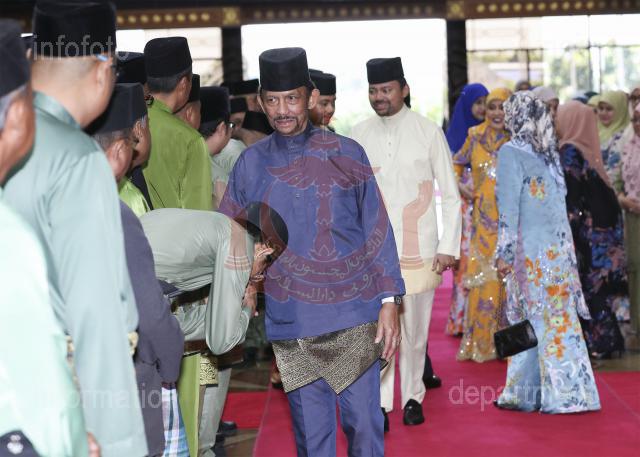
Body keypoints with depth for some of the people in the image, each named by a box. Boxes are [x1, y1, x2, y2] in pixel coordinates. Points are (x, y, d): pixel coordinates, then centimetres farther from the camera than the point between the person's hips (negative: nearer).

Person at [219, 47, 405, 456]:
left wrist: (388, 301, -3)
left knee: (364, 424, 3)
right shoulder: (252, 163, 4)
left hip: (353, 316, -1)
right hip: (291, 325, 1)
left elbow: (377, 230, 2)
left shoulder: (346, 155, 0)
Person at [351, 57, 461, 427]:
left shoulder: (428, 132, -1)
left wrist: (449, 246, -3)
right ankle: (379, 402, 4)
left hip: (419, 248, -1)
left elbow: (451, 195, 2)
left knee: (414, 328, 6)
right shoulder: (359, 136, 4)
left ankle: (413, 396, 22)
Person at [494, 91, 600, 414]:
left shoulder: (511, 152, -10)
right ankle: (522, 393, 16)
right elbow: (558, 200, 12)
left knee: (544, 321, 1)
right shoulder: (549, 152, 10)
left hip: (531, 248, -7)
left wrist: (504, 252, -9)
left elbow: (509, 207, -12)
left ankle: (565, 394, 5)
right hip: (559, 244, 7)